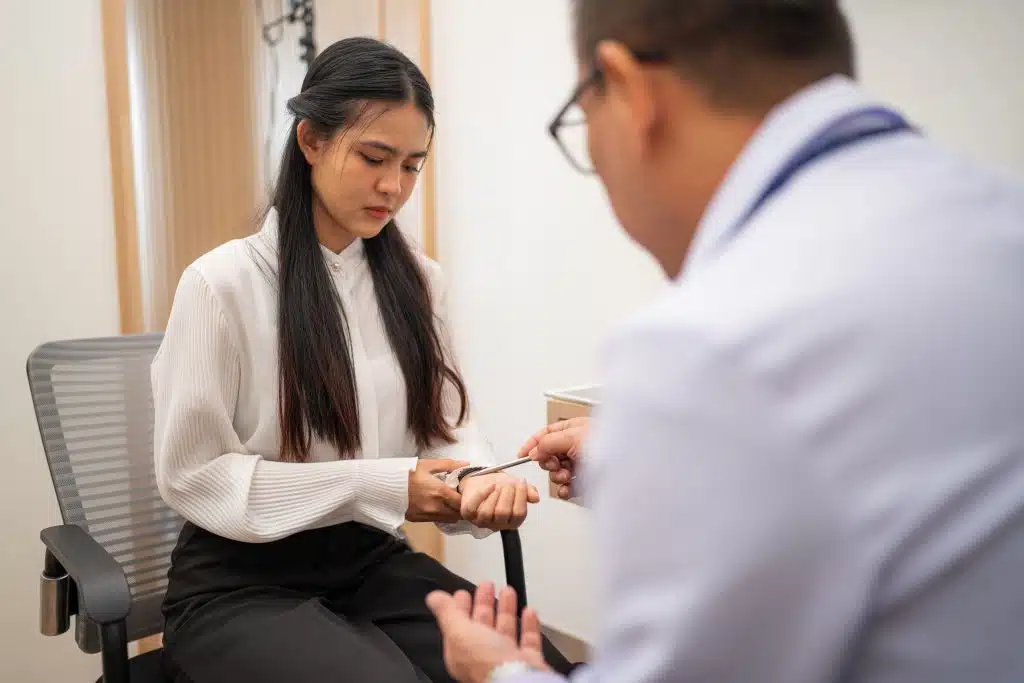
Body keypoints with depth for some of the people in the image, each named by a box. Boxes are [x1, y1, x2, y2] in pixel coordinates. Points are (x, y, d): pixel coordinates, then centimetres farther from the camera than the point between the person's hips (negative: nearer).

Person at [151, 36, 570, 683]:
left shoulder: (419, 280, 1)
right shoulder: (222, 283, -13)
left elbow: (447, 422, 5)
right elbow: (191, 470, -11)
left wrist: (480, 478, -19)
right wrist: (375, 486, -19)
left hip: (374, 560, 4)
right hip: (242, 578, -3)